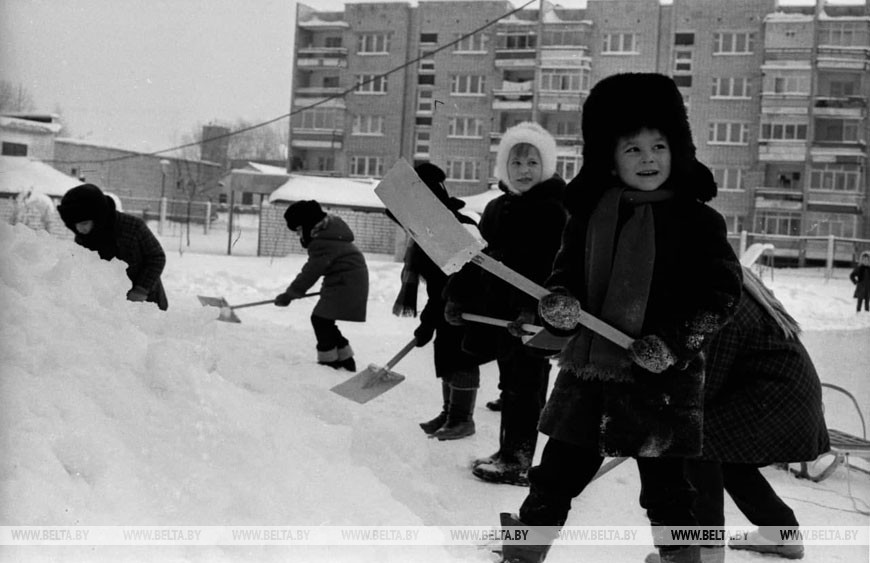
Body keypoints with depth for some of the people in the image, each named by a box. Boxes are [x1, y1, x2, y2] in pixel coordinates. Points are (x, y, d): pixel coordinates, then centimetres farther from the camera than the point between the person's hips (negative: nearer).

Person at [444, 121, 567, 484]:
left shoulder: (552, 210, -10)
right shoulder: (497, 208, 15)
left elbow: (552, 267, -20)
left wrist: (533, 309, -30)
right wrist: (457, 296, 14)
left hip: (535, 320, -8)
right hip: (500, 313, 8)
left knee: (525, 388, -2)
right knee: (510, 385, 15)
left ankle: (518, 462, 5)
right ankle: (508, 452, 26)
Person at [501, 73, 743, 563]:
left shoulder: (697, 219, -5)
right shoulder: (591, 212, 5)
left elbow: (723, 293, -5)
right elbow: (565, 273, 12)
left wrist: (675, 342, -16)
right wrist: (558, 304, -11)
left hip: (661, 380, -3)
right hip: (589, 367, 4)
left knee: (665, 487, 8)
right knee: (556, 475, 11)